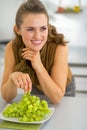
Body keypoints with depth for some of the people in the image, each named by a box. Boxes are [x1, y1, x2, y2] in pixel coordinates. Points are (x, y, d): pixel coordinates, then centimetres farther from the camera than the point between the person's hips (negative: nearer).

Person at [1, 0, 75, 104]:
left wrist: (38, 66, -38)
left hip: (63, 95, -1)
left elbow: (56, 98, -27)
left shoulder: (59, 48, -30)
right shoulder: (12, 48, -23)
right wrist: (12, 78, -41)